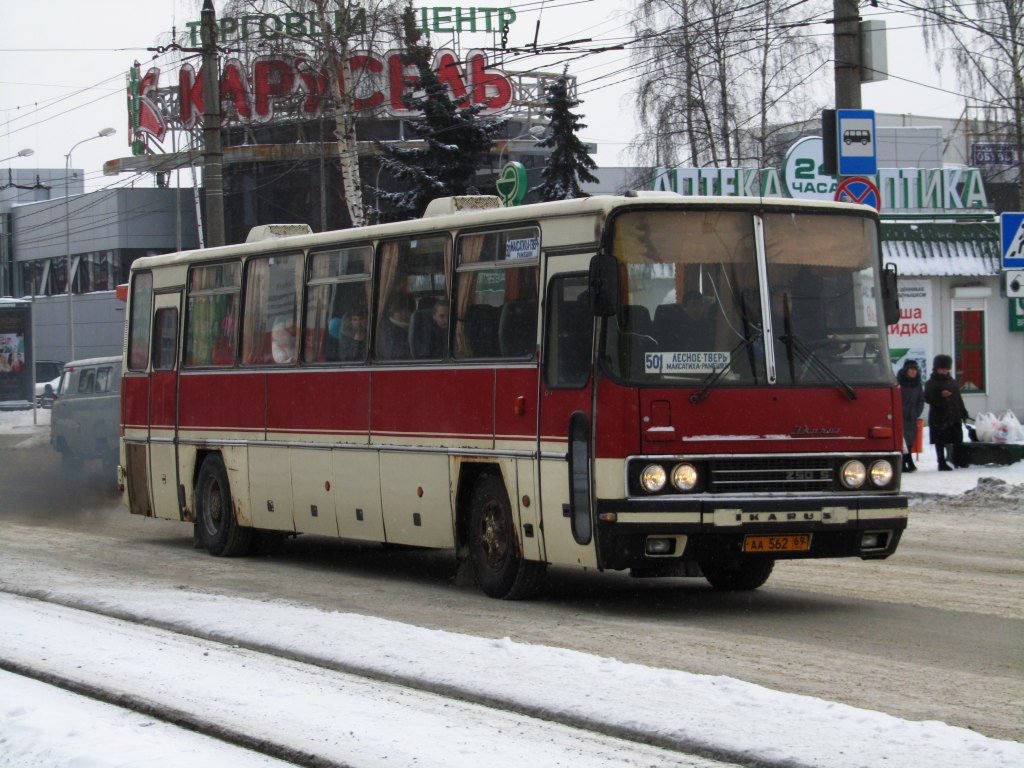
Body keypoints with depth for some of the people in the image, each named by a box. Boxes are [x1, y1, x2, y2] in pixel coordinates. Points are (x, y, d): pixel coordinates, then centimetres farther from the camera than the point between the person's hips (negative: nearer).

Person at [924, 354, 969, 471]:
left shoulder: (952, 382, 17)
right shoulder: (931, 383, -3)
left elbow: (958, 398, 21)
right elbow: (928, 398, -13)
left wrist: (963, 412, 18)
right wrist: (941, 395, -26)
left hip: (954, 417, 6)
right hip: (938, 418, -6)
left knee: (958, 439, 7)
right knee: (940, 442, -1)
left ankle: (958, 460, 22)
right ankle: (942, 463, 5)